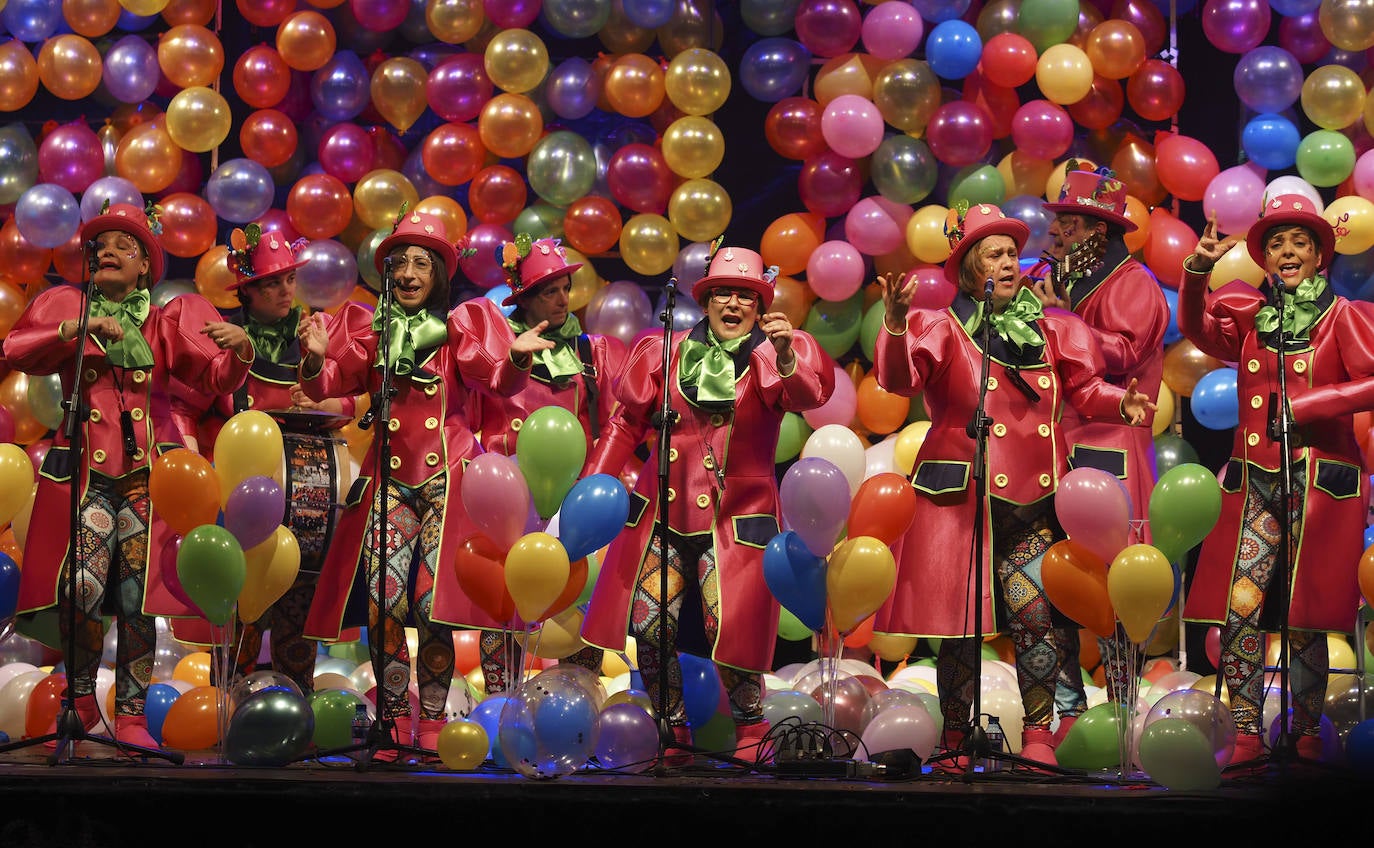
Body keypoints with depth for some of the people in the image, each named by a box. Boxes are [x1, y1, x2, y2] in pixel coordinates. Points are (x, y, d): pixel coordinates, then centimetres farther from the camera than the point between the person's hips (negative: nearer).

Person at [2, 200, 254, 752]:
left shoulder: (167, 322, 14)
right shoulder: (67, 307, 14)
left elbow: (214, 379, 4)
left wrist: (240, 351, -17)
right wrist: (74, 330, -14)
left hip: (147, 471, 1)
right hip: (85, 468, -1)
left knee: (137, 599, -5)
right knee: (80, 590, -15)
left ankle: (131, 718, 4)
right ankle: (80, 703, 5)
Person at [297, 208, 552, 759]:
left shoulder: (461, 325, 7)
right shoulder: (368, 329, 12)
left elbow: (494, 378, -7)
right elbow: (330, 386, 4)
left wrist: (515, 358, -29)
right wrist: (316, 360, -18)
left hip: (447, 477, -2)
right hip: (388, 479, 2)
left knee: (430, 606, -9)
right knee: (383, 603, -8)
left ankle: (432, 726, 1)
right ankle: (393, 725, 3)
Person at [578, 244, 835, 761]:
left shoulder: (773, 358, 2)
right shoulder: (667, 351, 10)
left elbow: (805, 396, -20)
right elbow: (629, 421, 16)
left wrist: (786, 357, -39)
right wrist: (596, 481, 8)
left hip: (736, 515, -3)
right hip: (664, 509, 3)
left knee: (730, 630, -10)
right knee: (649, 625, -1)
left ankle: (751, 728, 12)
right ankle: (672, 731, 16)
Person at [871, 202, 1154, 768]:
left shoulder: (1046, 331, 12)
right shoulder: (942, 331, 0)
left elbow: (1082, 388, 16)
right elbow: (900, 379, -16)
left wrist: (1120, 403, -4)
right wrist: (896, 327, -33)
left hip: (1032, 502, 3)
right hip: (962, 502, -3)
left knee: (1035, 613, -8)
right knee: (963, 625, 0)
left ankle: (1038, 733, 2)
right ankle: (954, 738, 13)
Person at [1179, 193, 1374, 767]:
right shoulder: (1251, 315, 11)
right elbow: (1199, 330, -4)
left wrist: (1304, 405, -14)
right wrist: (1197, 271, -18)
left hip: (1321, 485, -3)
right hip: (1255, 484, 3)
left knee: (1304, 620, 0)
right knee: (1239, 610, -8)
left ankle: (1307, 738, 11)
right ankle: (1247, 736, 0)